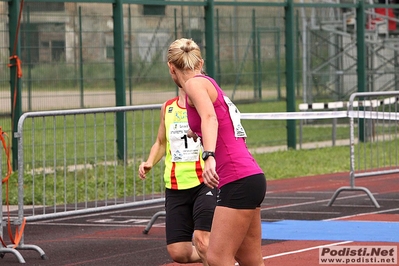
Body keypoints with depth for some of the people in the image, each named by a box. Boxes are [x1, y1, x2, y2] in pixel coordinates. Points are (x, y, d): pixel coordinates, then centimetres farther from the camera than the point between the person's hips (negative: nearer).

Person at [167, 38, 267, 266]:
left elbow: (209, 117, -26)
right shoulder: (211, 85, 19)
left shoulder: (195, 83, -6)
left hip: (239, 182, -9)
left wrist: (209, 156, -41)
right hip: (251, 178, 9)